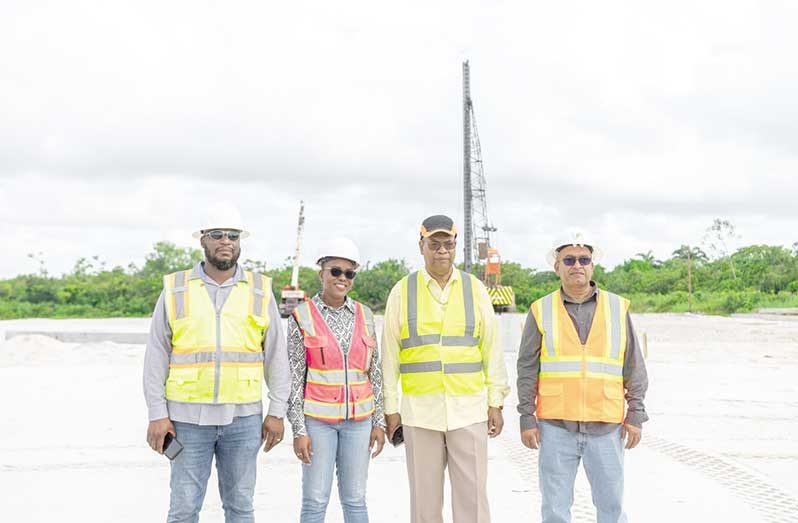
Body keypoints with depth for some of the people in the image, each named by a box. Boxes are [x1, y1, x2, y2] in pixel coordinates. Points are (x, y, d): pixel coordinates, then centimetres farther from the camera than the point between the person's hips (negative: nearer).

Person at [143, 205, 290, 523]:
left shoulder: (260, 291, 4)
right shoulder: (176, 290, 1)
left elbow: (276, 356, 5)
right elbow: (156, 357, 1)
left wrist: (277, 411, 1)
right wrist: (157, 414, -4)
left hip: (243, 417, 1)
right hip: (188, 417, -1)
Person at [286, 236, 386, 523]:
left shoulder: (364, 316, 4)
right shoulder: (302, 316, -6)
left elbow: (375, 372, 8)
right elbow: (294, 377, -5)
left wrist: (379, 421, 5)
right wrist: (298, 429, -9)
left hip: (358, 419, 3)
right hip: (318, 419, -3)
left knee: (355, 499, 8)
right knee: (316, 500, 0)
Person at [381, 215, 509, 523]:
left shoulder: (475, 289, 4)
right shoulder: (403, 291, 2)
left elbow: (492, 349, 5)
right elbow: (390, 355, 3)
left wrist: (496, 403, 1)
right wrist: (390, 409, 1)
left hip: (469, 410, 0)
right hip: (419, 411, 0)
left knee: (472, 496, 2)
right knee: (424, 498, 7)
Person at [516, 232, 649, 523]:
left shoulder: (617, 308, 3)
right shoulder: (542, 311, 0)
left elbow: (633, 366, 4)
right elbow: (527, 369, 1)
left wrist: (636, 414, -1)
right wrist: (526, 418, -4)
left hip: (605, 427, 1)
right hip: (556, 426, 0)